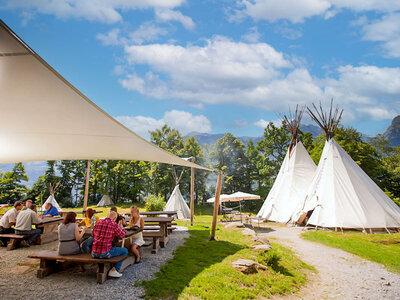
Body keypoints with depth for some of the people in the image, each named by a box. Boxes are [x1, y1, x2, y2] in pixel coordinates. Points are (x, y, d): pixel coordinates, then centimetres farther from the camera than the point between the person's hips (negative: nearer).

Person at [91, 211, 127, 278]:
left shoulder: (98, 223, 7)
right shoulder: (114, 225, -9)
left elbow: (93, 235, 22)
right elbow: (122, 235, 4)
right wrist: (121, 227, 21)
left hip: (94, 253, 6)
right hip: (104, 253, -6)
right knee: (125, 251, 11)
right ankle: (114, 270, 6)